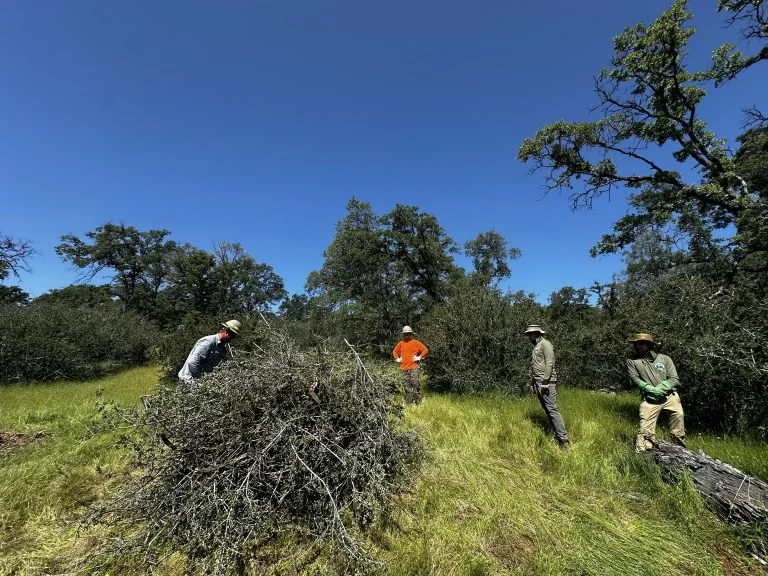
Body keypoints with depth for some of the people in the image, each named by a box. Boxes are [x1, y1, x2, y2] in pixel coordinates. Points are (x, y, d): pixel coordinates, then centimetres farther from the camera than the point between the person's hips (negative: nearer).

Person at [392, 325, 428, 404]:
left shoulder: (416, 342, 1)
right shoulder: (401, 343, 12)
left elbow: (426, 350, 0)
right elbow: (394, 351, 26)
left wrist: (420, 357, -5)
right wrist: (397, 358, 12)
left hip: (413, 367, -4)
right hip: (403, 368, 4)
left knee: (415, 383, -12)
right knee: (407, 386, 7)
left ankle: (418, 402, -3)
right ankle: (409, 403, 15)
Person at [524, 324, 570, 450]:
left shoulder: (545, 344, -7)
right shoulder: (536, 346, 20)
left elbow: (549, 363, -16)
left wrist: (545, 381, -20)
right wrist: (533, 383, 20)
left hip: (546, 382, -9)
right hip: (538, 383, 9)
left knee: (552, 409, -10)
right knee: (547, 410, 8)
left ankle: (564, 440, -6)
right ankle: (557, 435, 13)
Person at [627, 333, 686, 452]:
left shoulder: (665, 358, 5)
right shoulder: (632, 361, 3)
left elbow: (674, 379, 0)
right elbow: (634, 379, -5)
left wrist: (660, 389, -14)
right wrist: (650, 389, -18)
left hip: (670, 397, 2)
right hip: (649, 400, -2)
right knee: (645, 430, -7)